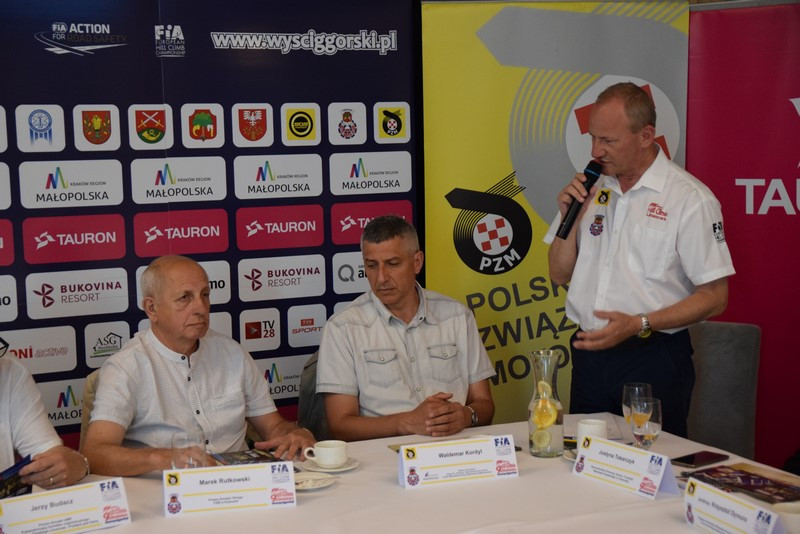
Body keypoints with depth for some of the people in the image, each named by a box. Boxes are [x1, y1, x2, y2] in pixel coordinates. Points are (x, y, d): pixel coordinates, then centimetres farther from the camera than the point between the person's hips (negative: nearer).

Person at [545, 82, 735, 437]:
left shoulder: (690, 199, -10)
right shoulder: (590, 188, 7)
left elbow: (714, 297, -10)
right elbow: (559, 275, 10)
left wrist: (638, 324, -20)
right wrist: (571, 218, -6)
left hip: (654, 358, -5)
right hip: (589, 354, 5)